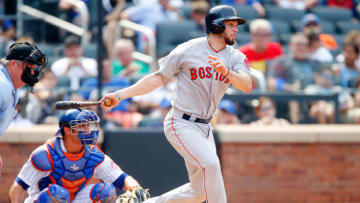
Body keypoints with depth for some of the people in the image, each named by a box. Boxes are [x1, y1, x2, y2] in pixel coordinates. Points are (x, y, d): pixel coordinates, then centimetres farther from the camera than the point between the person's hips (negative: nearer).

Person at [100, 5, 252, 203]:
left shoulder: (236, 57, 3)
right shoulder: (188, 50, -7)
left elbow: (246, 86, -14)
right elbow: (159, 77, -1)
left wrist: (227, 71, -34)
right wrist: (121, 95, -8)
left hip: (204, 127, 6)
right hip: (181, 125, -6)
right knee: (211, 163, -27)